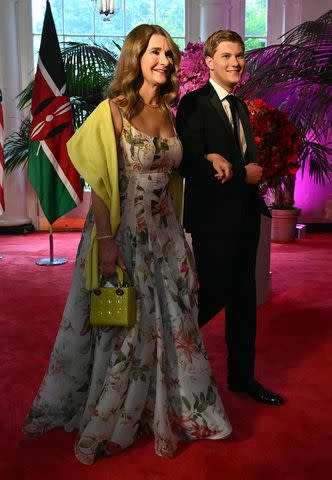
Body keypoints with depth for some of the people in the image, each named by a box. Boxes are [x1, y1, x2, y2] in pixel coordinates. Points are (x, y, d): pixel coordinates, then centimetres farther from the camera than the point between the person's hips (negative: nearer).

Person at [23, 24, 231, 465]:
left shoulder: (169, 113, 8)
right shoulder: (113, 110, -10)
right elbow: (100, 184, -14)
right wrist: (106, 241, -18)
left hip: (164, 236, 6)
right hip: (123, 235, -5)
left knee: (167, 324, 12)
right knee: (120, 329, 6)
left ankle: (165, 412, 31)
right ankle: (104, 422, 29)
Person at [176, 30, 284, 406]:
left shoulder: (240, 106, 17)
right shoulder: (194, 104, -8)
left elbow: (249, 162, 14)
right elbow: (188, 164, -18)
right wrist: (244, 174, -17)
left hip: (245, 215, 8)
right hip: (212, 217, -8)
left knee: (244, 297, 12)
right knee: (215, 293, -4)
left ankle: (242, 375, 25)